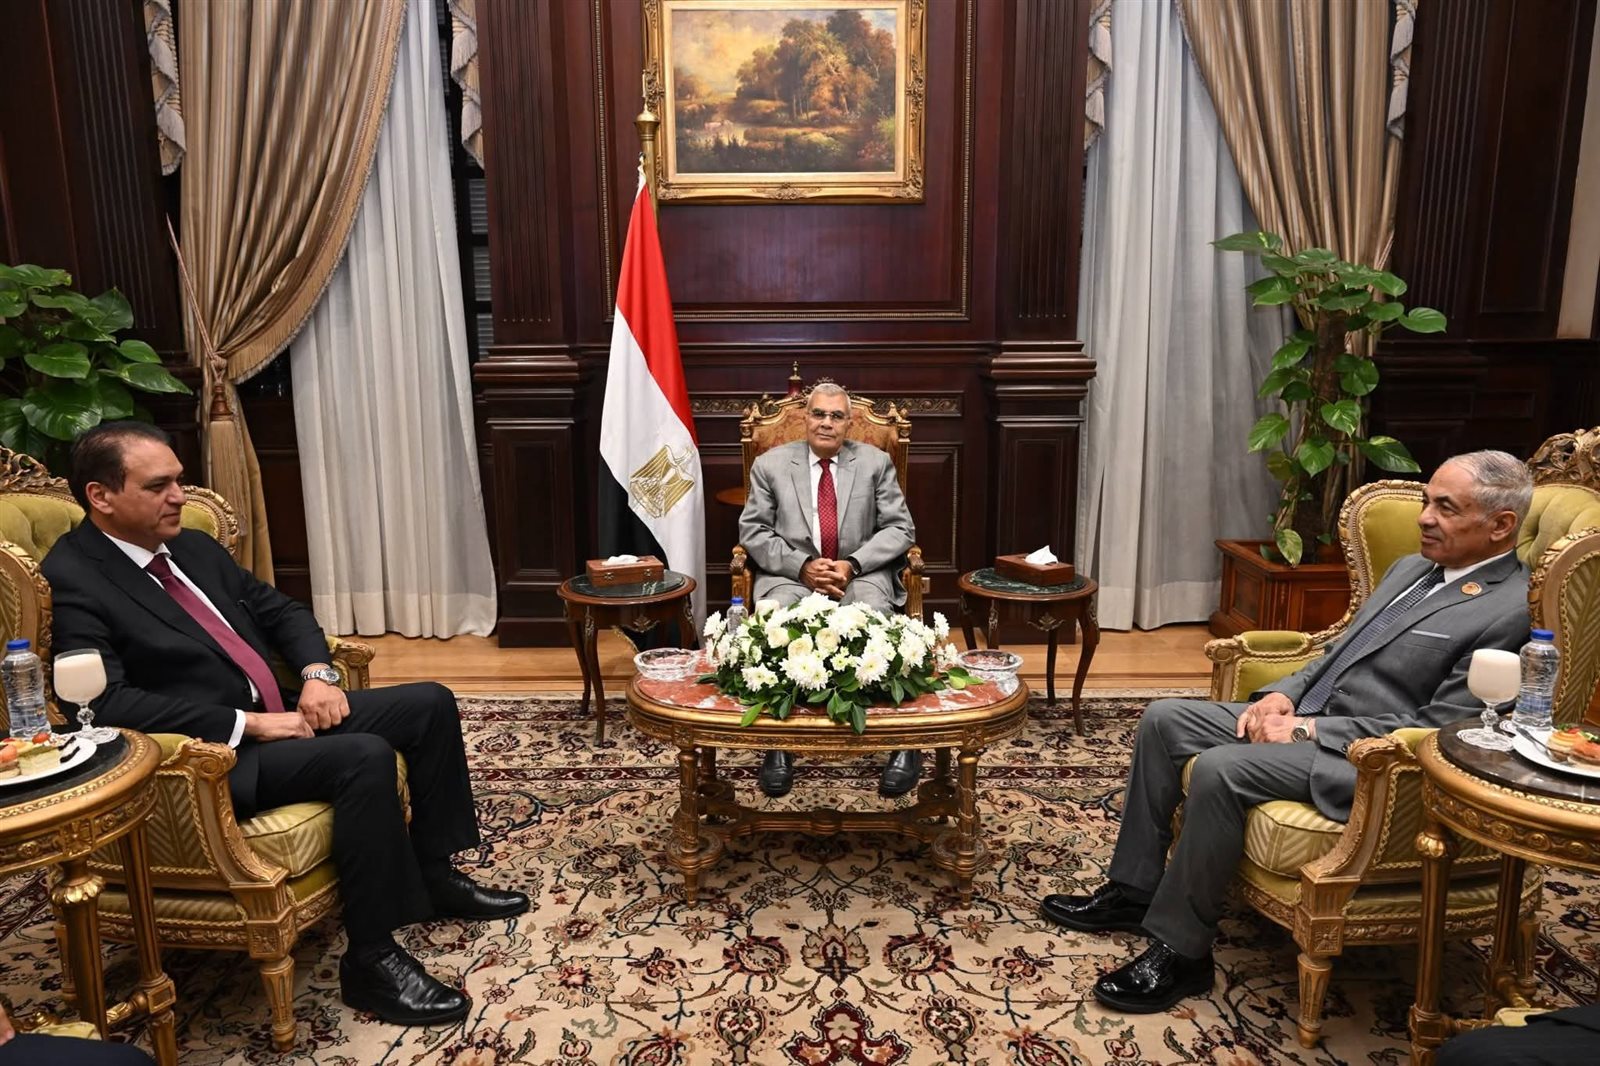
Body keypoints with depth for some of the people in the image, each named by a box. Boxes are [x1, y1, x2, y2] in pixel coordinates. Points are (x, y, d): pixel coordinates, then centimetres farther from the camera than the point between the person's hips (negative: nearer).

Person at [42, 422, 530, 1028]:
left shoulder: (193, 547, 12)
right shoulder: (69, 582, -13)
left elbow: (281, 610, 19)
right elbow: (109, 703, -24)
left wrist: (317, 673, -1)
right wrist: (248, 723, -22)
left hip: (279, 716, 9)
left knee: (429, 704, 2)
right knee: (364, 756, -31)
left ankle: (433, 874, 15)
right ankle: (371, 958, -18)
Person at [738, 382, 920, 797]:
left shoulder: (876, 462, 8)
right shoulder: (770, 464, 8)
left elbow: (900, 529, 3)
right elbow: (753, 532, 3)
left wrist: (852, 564, -14)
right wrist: (802, 566, -13)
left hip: (861, 574, 0)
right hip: (790, 575, 0)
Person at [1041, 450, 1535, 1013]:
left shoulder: (1513, 613, -13)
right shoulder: (1411, 568, 15)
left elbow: (1437, 728, -18)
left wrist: (1308, 729, -18)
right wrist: (1282, 694, 1)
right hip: (1303, 716, 10)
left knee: (1220, 769, -30)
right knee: (1163, 719, 0)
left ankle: (1180, 950, -14)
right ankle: (1133, 889, 9)